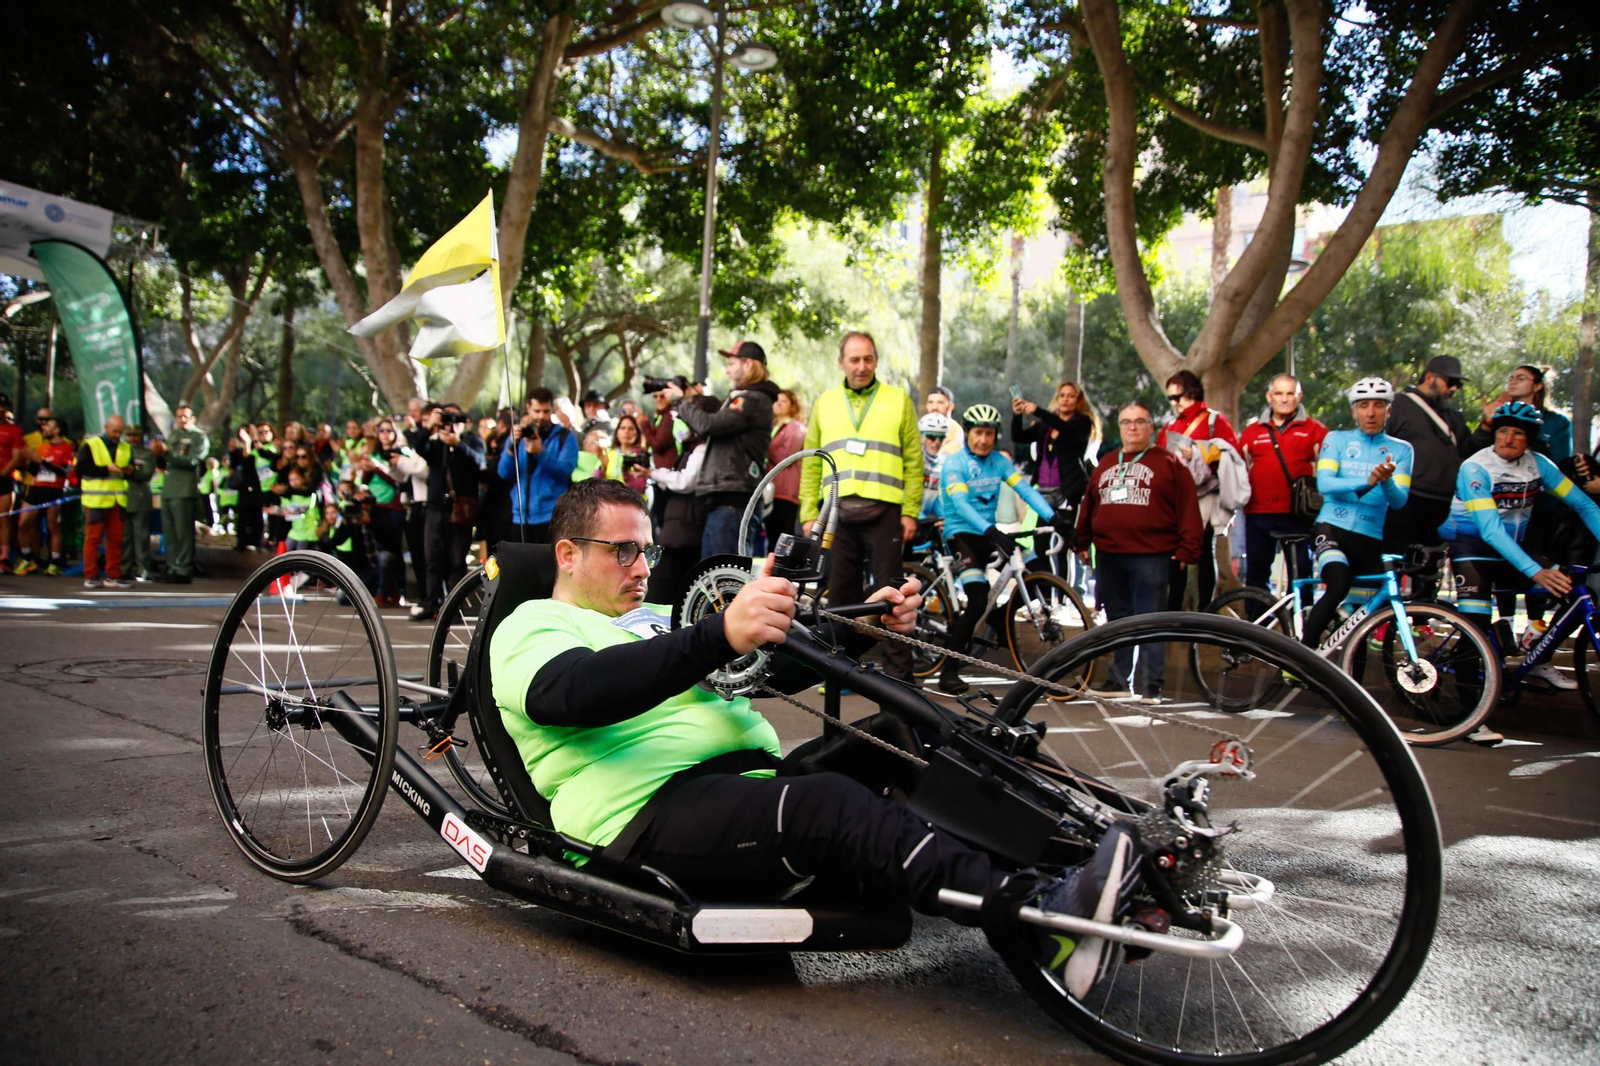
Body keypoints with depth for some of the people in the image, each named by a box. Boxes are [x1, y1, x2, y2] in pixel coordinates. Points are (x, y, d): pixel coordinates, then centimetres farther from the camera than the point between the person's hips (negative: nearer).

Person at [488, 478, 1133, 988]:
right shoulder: (531, 628, 6)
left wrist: (864, 627, 6)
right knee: (831, 803, -34)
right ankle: (1038, 918, -45)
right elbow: (578, 690, -19)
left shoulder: (657, 620, 31)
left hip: (756, 776, 8)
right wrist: (721, 635, -34)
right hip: (651, 810, -7)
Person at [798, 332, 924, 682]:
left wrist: (910, 512, -4)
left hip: (883, 512, -2)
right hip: (836, 513, 3)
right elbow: (811, 465, 13)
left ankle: (898, 674, 5)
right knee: (840, 594, 7)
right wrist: (808, 514, 5)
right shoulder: (825, 403, 14)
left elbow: (913, 461, 4)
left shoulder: (898, 400, 7)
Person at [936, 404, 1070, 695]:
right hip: (961, 533, -6)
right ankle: (948, 672, -17)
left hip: (988, 534, 7)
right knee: (978, 601, -22)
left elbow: (1025, 489, -7)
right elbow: (960, 504, -26)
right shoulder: (954, 463, -11)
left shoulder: (999, 461, 5)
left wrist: (1054, 517, -23)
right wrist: (991, 531, -40)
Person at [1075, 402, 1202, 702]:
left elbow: (1188, 508, -5)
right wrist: (1081, 542, 16)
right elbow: (1088, 505, 20)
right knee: (1117, 621, 12)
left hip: (1151, 557, -5)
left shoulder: (1169, 463, 0)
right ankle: (1119, 680, 22)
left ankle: (1152, 686, 2)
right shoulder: (1105, 464, 17)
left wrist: (1186, 550, -11)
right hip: (1109, 557, 5)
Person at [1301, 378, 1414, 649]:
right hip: (1331, 528, -3)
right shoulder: (1336, 439, 6)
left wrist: (1386, 481, -26)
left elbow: (1399, 500, -3)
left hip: (1370, 540, 3)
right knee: (1339, 585, -31)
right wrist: (1367, 481, -26)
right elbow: (1324, 483, -10)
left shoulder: (1401, 450, 9)